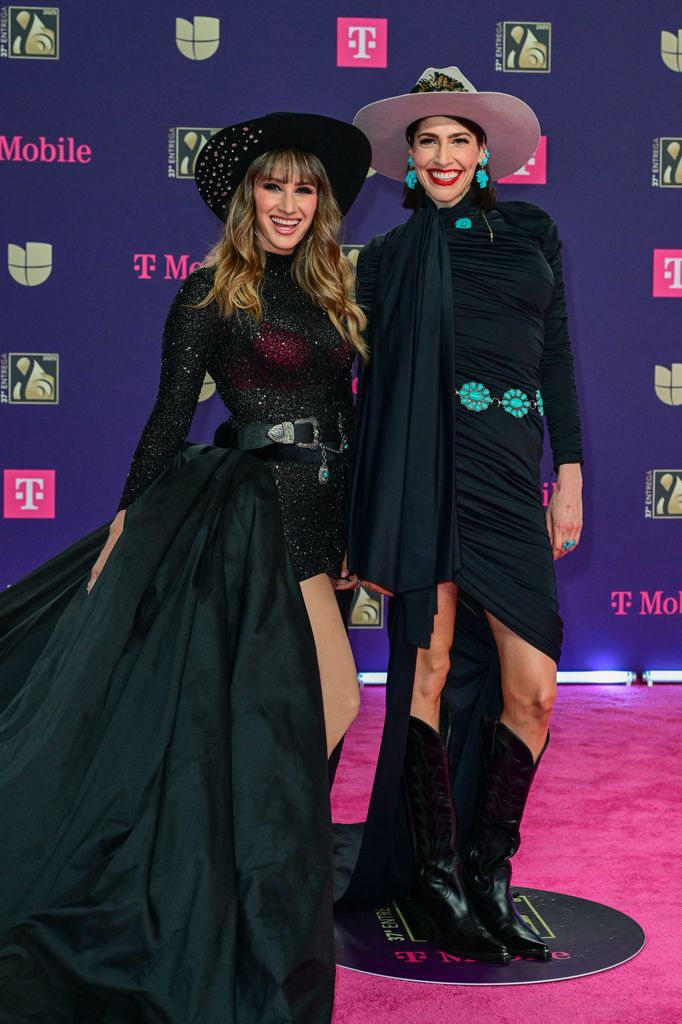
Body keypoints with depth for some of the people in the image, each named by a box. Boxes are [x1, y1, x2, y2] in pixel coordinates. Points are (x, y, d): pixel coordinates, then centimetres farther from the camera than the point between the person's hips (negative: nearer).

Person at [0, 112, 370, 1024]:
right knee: (265, 716, -5)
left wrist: (350, 539, 18)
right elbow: (170, 418, -6)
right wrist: (128, 523, -9)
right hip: (252, 516, -7)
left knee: (304, 713, 10)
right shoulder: (213, 292, -3)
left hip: (314, 521, 7)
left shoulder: (328, 295, 16)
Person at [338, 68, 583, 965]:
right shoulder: (389, 257, 11)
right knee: (432, 665, -5)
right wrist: (358, 518, 4)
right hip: (427, 468, -2)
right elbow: (369, 382, 9)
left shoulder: (532, 233, 17)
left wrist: (569, 471, 9)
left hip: (510, 477, 3)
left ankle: (490, 874, 13)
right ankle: (437, 877, 8)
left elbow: (557, 356, 17)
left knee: (532, 690, -4)